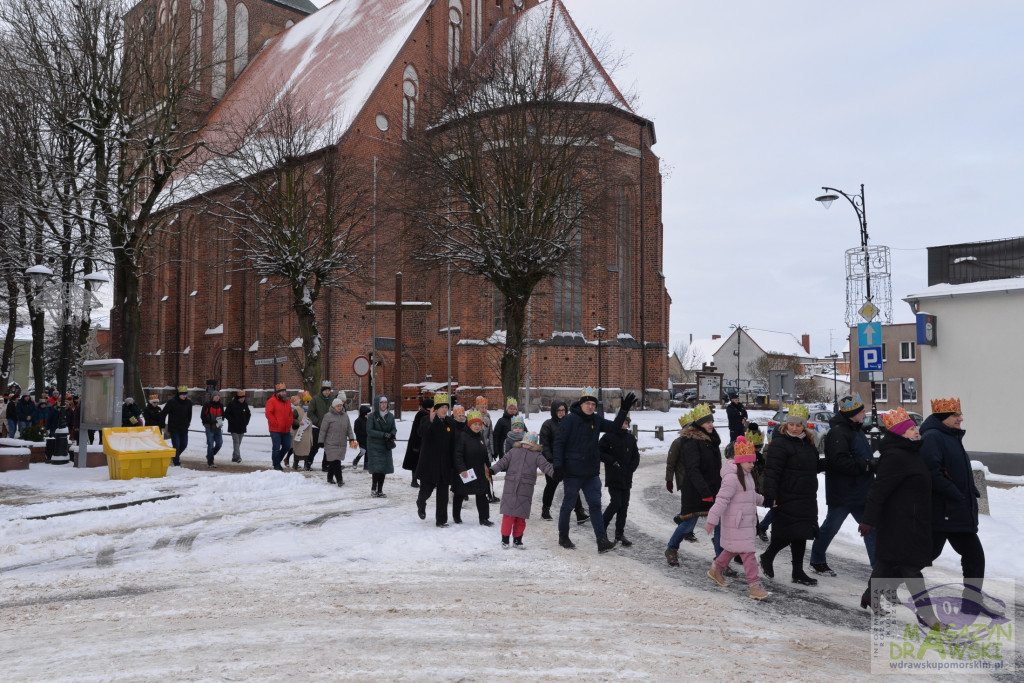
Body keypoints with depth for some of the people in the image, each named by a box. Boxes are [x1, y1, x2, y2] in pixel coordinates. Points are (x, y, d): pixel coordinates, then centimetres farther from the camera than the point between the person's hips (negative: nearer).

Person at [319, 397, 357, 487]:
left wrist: (351, 439, 5)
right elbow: (323, 430, -4)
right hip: (330, 444, -5)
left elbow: (349, 429, 15)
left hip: (342, 444, 5)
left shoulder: (345, 415, 10)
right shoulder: (328, 416, -6)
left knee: (333, 462, 11)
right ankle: (339, 480, -11)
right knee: (335, 462, -11)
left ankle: (330, 478, 25)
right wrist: (321, 441, -4)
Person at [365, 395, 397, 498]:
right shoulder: (372, 416, -8)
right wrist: (383, 435, -20)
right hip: (374, 446, -5)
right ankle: (373, 489, 3)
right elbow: (369, 431, -12)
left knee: (384, 468, 6)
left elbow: (394, 428, 10)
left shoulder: (390, 416, 7)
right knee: (377, 468, -11)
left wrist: (392, 435, -13)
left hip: (386, 446, 5)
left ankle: (380, 490, 16)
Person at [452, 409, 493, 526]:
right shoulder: (462, 435, -15)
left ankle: (484, 518, 8)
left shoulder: (480, 436, 9)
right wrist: (461, 469, -23)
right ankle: (456, 516, 26)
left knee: (482, 495, 4)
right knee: (460, 494, 10)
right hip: (464, 471, -6)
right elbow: (457, 454, -19)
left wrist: (486, 464, 18)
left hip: (479, 471, 6)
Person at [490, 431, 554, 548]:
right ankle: (505, 538, 10)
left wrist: (553, 473, -24)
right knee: (508, 514, -2)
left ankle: (517, 540, 19)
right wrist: (492, 469, -9)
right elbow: (503, 461, 6)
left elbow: (545, 465, -5)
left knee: (521, 517, 6)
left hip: (525, 490, 0)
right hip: (510, 487, 0)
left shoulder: (537, 456, 6)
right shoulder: (514, 451, 10)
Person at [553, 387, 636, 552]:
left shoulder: (596, 420, 9)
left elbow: (614, 427, 15)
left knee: (595, 505, 2)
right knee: (568, 505, 7)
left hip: (591, 472, 6)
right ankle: (563, 537, 23)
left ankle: (602, 541, 1)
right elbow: (559, 442, -12)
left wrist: (624, 410, 3)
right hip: (572, 471, -6)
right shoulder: (570, 419, -11)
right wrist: (558, 463, -20)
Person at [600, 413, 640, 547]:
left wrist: (631, 468, 0)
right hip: (613, 478, -5)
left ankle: (620, 533, 14)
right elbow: (599, 452, -5)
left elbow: (636, 456, 16)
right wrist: (612, 461, -12)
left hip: (626, 478, 5)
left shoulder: (631, 438, 9)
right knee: (616, 503, -11)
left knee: (624, 505, 5)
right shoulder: (609, 437, -6)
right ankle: (602, 527, 11)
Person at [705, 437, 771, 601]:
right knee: (747, 552, -8)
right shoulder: (732, 478, -22)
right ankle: (754, 585, -5)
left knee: (733, 549, 21)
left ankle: (716, 570, 38)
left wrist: (764, 500, 30)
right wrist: (712, 520, -26)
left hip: (746, 521, 10)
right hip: (735, 523, -10)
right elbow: (722, 499, -25)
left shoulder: (746, 475, 10)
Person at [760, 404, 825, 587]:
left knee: (801, 534, 12)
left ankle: (798, 572, 22)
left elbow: (813, 466, 23)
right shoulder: (780, 443, -15)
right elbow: (771, 471, -20)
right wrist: (769, 496, -26)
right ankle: (767, 557, 21)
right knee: (786, 534, -5)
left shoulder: (808, 442, 12)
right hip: (787, 499, -8)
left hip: (806, 499, 8)